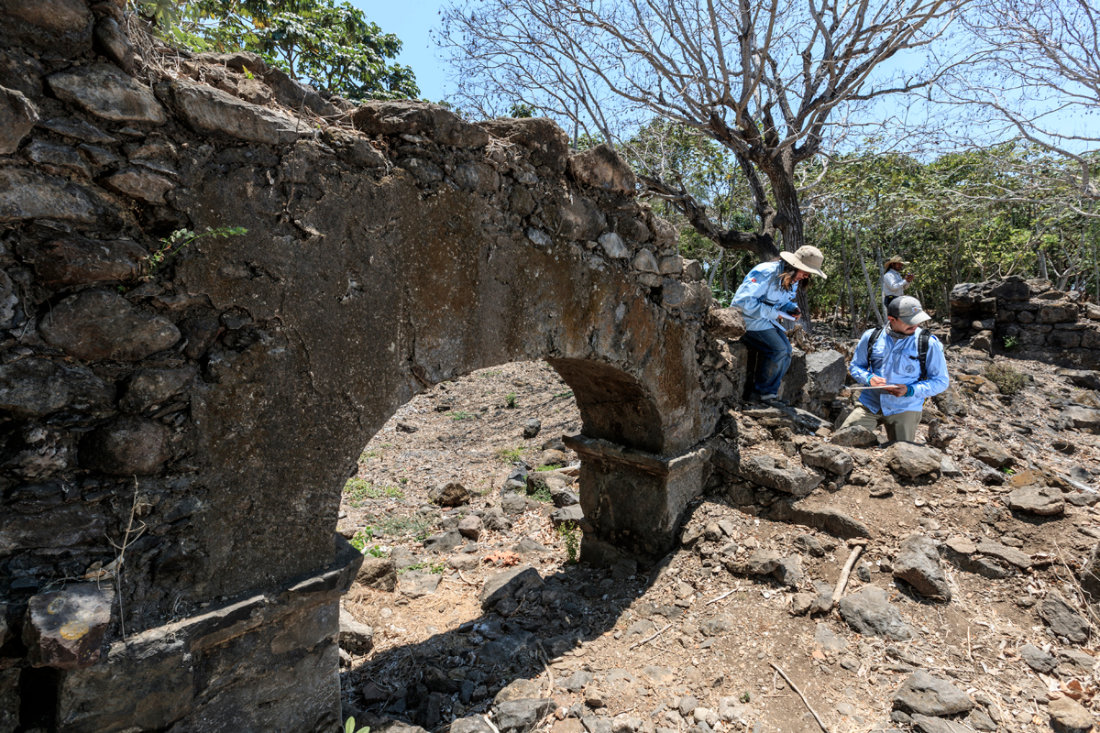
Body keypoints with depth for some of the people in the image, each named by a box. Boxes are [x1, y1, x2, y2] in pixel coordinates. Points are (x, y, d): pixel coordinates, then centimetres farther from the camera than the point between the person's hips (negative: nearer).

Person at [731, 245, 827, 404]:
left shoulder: (792, 280, 7)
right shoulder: (767, 273, -24)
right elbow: (743, 300, -30)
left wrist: (793, 309, -1)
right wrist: (773, 313, -24)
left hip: (766, 320, 10)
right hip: (747, 318, -9)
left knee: (786, 349, -3)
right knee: (777, 349, -21)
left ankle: (770, 393, 6)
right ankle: (760, 393, -6)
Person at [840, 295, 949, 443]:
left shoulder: (929, 344, -5)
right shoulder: (871, 336, 0)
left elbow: (941, 381, 0)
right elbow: (855, 366, 10)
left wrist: (910, 390, -17)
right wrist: (868, 378, -12)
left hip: (904, 408, -1)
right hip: (870, 403, 1)